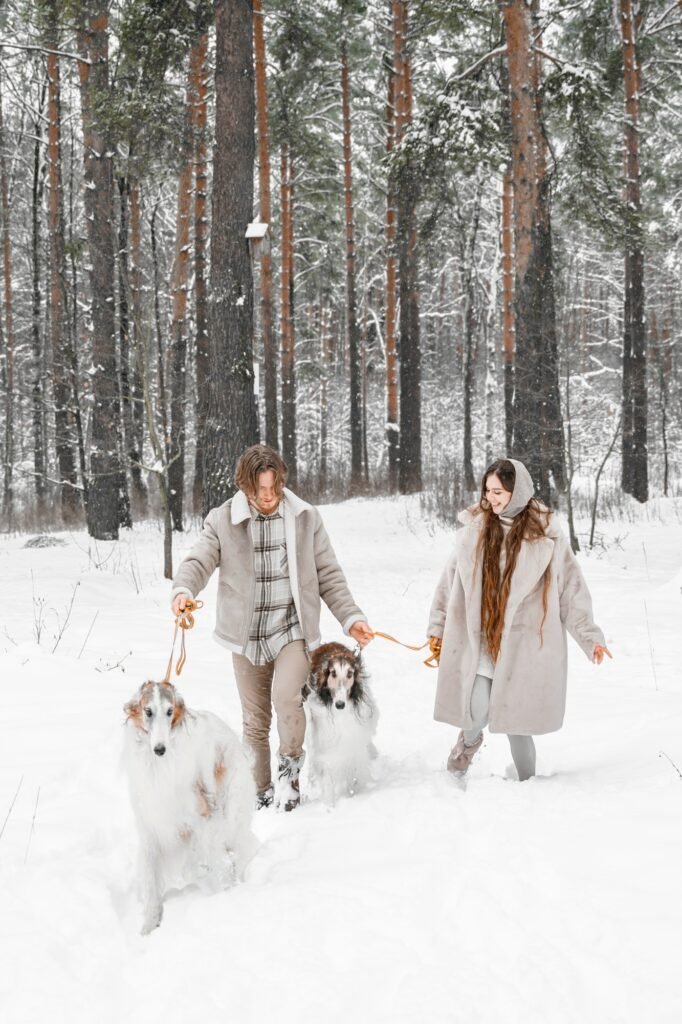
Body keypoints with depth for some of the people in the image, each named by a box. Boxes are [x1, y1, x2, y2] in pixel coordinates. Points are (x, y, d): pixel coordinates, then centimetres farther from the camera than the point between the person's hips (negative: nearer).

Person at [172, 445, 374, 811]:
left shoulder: (306, 518, 1)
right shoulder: (223, 521, -3)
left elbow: (329, 576, 7)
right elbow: (198, 562, -10)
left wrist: (350, 618, 0)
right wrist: (183, 590, -32)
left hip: (293, 630, -1)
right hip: (247, 634, 1)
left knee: (286, 696, -23)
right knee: (254, 720, 7)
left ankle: (290, 767, 1)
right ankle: (261, 791, 23)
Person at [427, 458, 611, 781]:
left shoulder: (545, 536, -3)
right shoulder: (474, 529, 2)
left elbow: (571, 587, 0)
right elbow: (450, 581, 11)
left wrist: (590, 636, -2)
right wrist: (437, 627, 14)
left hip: (523, 643, -1)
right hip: (478, 642, 2)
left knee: (517, 720, 1)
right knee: (477, 714, -7)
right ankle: (469, 739, 28)